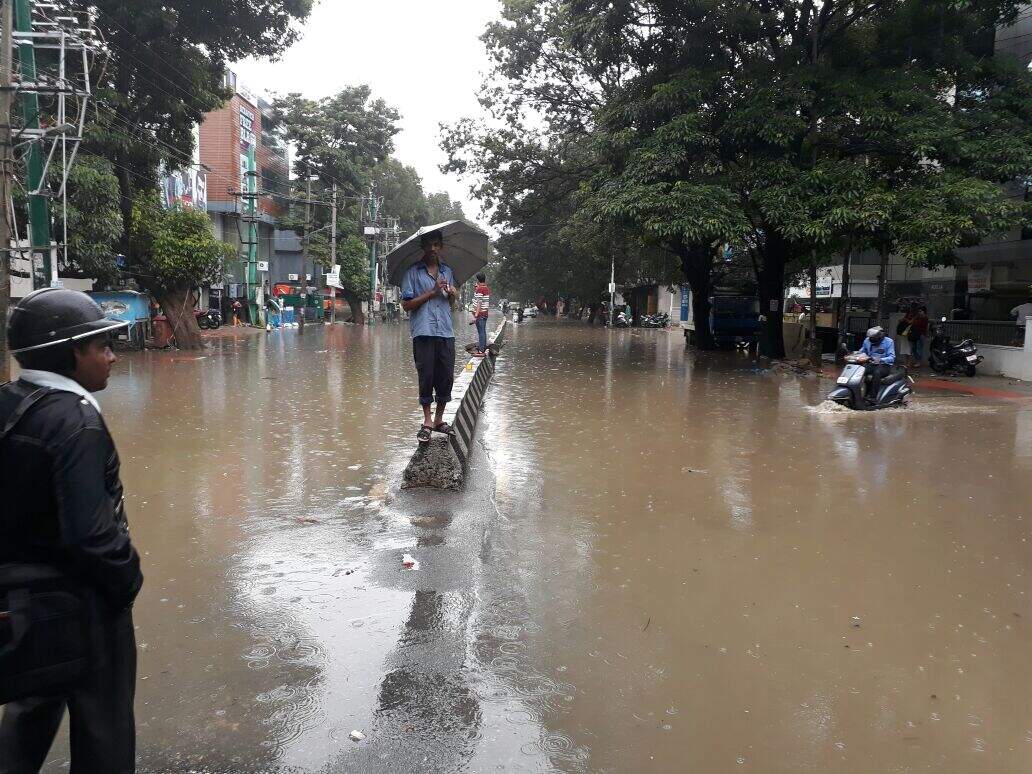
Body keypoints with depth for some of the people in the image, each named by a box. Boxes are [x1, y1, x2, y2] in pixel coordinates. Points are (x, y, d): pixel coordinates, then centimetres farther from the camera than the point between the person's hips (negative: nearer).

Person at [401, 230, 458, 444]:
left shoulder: (447, 271, 17)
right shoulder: (413, 272, 2)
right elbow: (407, 305, -4)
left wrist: (453, 294, 3)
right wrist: (432, 292, -11)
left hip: (446, 332, 4)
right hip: (423, 332, -4)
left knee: (447, 377, 4)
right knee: (426, 376, -3)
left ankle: (439, 419, 17)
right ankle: (427, 422, 5)